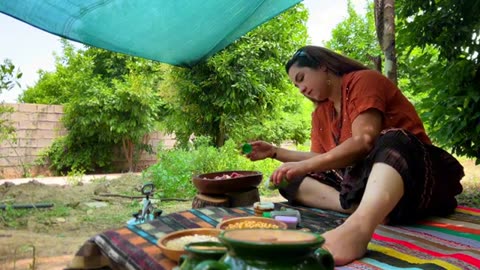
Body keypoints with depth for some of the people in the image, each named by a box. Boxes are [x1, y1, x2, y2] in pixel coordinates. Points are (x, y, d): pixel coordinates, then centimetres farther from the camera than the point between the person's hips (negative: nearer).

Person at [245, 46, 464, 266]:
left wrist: (305, 165, -26)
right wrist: (275, 152, 9)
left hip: (411, 170, -7)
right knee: (292, 180, -6)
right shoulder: (320, 113, 15)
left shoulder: (363, 80, -8)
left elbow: (364, 142, -22)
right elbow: (322, 158, 14)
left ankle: (358, 227, -66)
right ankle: (359, 208, -31)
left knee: (393, 140, -39)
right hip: (360, 182, 7)